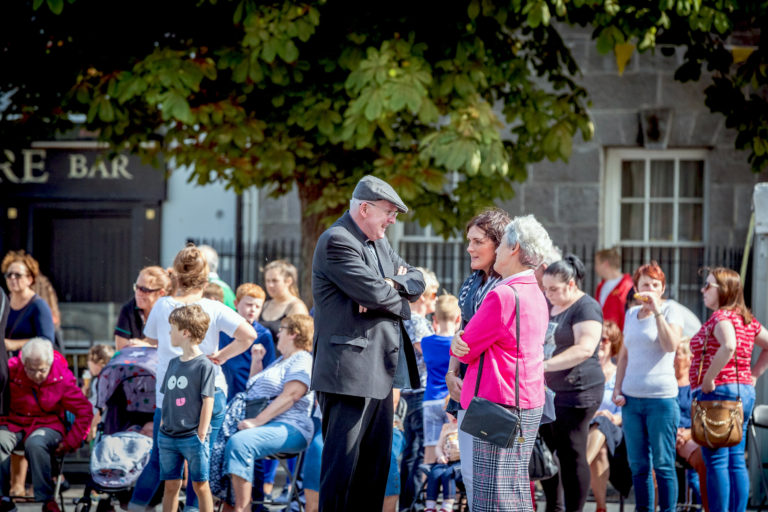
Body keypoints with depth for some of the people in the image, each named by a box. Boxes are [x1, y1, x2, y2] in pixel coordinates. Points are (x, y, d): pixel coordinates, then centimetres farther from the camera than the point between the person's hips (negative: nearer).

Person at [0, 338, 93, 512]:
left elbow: (84, 411, -1)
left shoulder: (62, 377, -6)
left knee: (35, 443, -38)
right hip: (14, 424, 1)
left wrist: (70, 442, -8)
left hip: (48, 426, -1)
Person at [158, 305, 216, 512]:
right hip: (168, 437, 6)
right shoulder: (173, 363, 12)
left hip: (193, 437, -6)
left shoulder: (204, 365, -9)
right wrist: (163, 427, 12)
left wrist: (201, 435, -13)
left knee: (200, 485, 1)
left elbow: (207, 401, -10)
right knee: (170, 486, 8)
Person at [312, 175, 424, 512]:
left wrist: (391, 285, -6)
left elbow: (417, 281, 15)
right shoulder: (337, 241, -12)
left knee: (376, 462, 11)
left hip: (380, 371, 10)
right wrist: (402, 304, 0)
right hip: (350, 372, -10)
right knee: (342, 463, -8)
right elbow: (373, 293, -20)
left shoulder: (379, 242, 19)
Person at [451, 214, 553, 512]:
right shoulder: (535, 295, 15)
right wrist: (461, 341, -2)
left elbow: (466, 350, -9)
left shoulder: (504, 296, -17)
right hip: (530, 402, 10)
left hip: (501, 406, -10)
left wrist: (456, 344, 13)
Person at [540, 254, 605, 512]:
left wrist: (545, 365, -35)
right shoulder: (547, 305, 13)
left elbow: (585, 348, -28)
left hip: (575, 392, -9)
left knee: (571, 455, -4)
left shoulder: (586, 308, -14)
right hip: (547, 391, 9)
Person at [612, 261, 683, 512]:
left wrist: (656, 310, -18)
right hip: (631, 397, 5)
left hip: (661, 397, -5)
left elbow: (671, 345, -19)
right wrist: (617, 390, 11)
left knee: (662, 463, -4)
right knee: (638, 465, 7)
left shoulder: (670, 312, -1)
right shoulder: (631, 314, 15)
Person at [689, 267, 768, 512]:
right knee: (736, 461, 10)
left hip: (719, 391, -9)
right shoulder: (747, 320, 14)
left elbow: (728, 346, -30)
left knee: (716, 462, -8)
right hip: (744, 391, 9)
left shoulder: (721, 317, -12)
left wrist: (708, 379, -23)